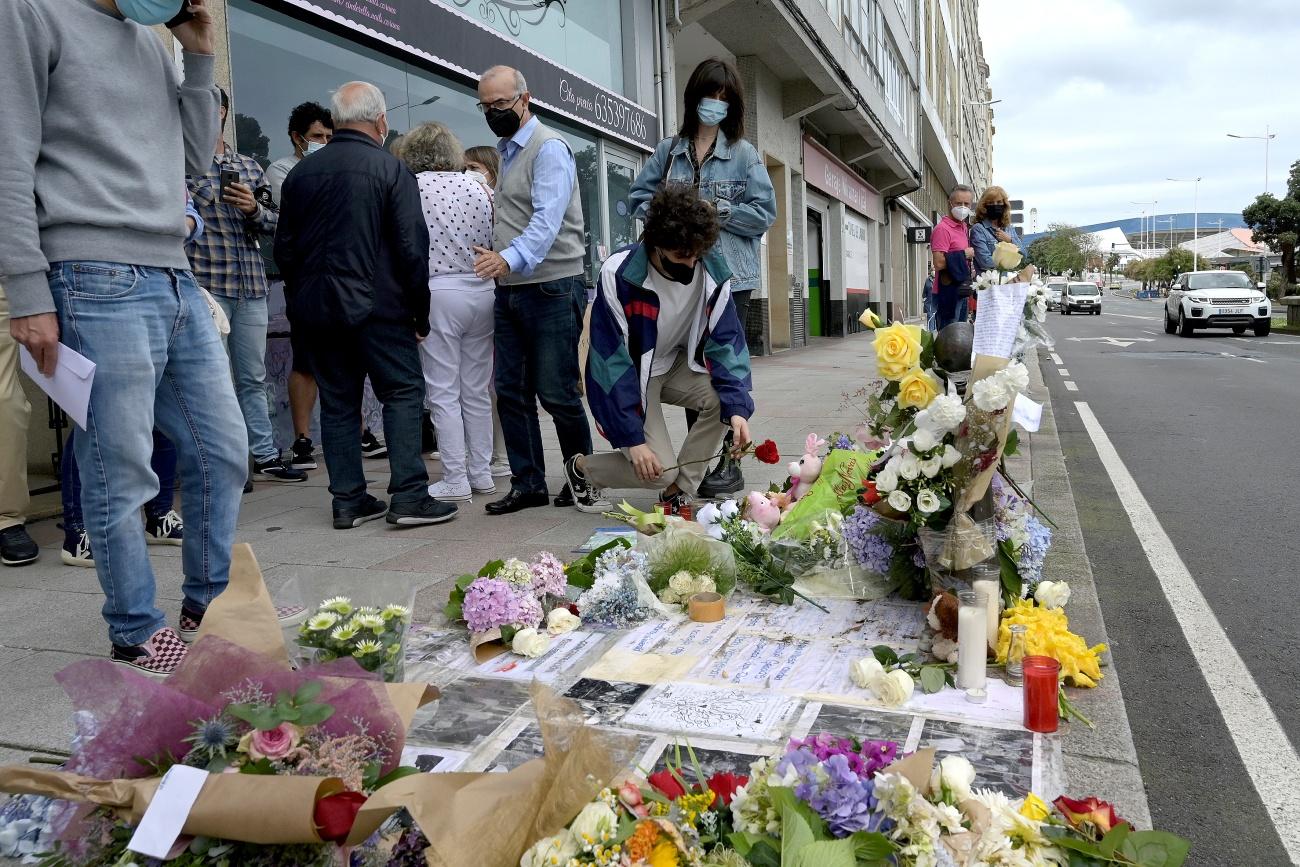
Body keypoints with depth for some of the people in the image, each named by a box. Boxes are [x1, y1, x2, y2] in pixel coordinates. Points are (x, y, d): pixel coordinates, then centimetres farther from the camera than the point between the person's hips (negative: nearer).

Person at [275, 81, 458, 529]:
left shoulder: (301, 172, 11)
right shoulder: (390, 169, -5)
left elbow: (284, 248, 13)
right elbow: (412, 247, -9)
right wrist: (420, 311, -2)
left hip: (315, 308, 5)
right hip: (376, 306, -5)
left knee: (337, 401, 9)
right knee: (403, 392, 1)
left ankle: (348, 501, 12)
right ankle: (409, 496, -5)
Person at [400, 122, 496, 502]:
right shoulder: (478, 187, 9)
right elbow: (494, 241, 7)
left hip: (437, 291, -5)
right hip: (482, 289, 5)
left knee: (443, 393, 1)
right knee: (477, 391, 11)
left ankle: (455, 480, 3)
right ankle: (481, 473, 17)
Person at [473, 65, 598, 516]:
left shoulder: (549, 148, -8)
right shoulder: (506, 153, 19)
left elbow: (547, 219, -23)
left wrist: (509, 258, -37)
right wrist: (498, 263, 10)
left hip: (551, 288, -8)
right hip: (509, 290, 8)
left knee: (556, 393, -4)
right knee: (511, 390, 6)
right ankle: (528, 484, 14)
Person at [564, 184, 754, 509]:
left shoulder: (713, 269, -18)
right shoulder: (618, 275, -29)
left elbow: (726, 340, -14)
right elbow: (611, 359, -25)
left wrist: (736, 408, -29)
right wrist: (633, 438, -27)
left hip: (675, 364, 5)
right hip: (628, 373, -4)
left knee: (724, 398, -25)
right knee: (659, 469, -18)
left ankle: (679, 491, -6)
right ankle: (580, 467, 11)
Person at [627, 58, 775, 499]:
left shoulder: (745, 154, 4)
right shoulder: (668, 150, 13)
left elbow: (764, 213, -3)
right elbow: (640, 196, 15)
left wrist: (715, 209, -11)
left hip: (730, 276, -3)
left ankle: (728, 461, 6)